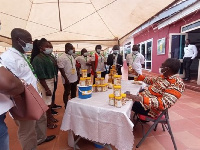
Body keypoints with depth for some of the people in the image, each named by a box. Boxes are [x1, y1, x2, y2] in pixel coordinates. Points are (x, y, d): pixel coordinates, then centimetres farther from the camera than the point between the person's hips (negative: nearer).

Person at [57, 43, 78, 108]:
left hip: (74, 78, 8)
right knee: (67, 93, 7)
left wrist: (77, 75, 12)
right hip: (68, 80, -7)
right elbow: (61, 69, -17)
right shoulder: (61, 58, -14)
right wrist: (66, 79, -20)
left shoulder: (72, 56, 10)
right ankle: (66, 106, 23)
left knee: (74, 92, 17)